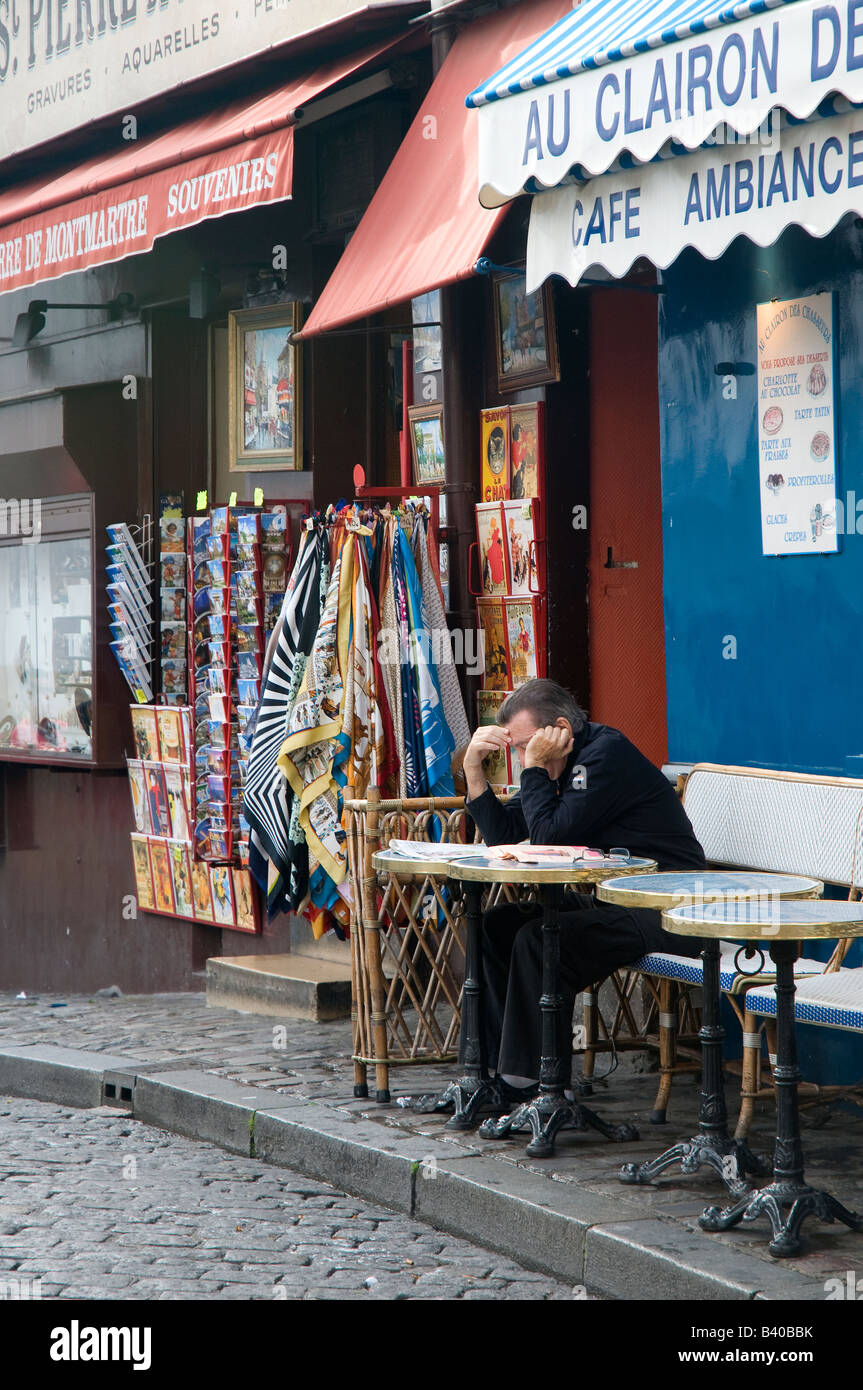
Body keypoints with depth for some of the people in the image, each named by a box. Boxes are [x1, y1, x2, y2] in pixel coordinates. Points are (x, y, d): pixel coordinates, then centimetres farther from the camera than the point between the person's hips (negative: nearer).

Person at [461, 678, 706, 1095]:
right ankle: (494, 1065, 4)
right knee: (496, 927, 3)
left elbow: (550, 836, -21)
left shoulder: (606, 754, -16)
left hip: (664, 915, -10)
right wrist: (474, 768, 3)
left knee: (536, 940, -26)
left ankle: (529, 1082, -21)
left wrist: (535, 768, -13)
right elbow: (502, 835, 12)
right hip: (606, 900, 10)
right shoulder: (562, 765, 13)